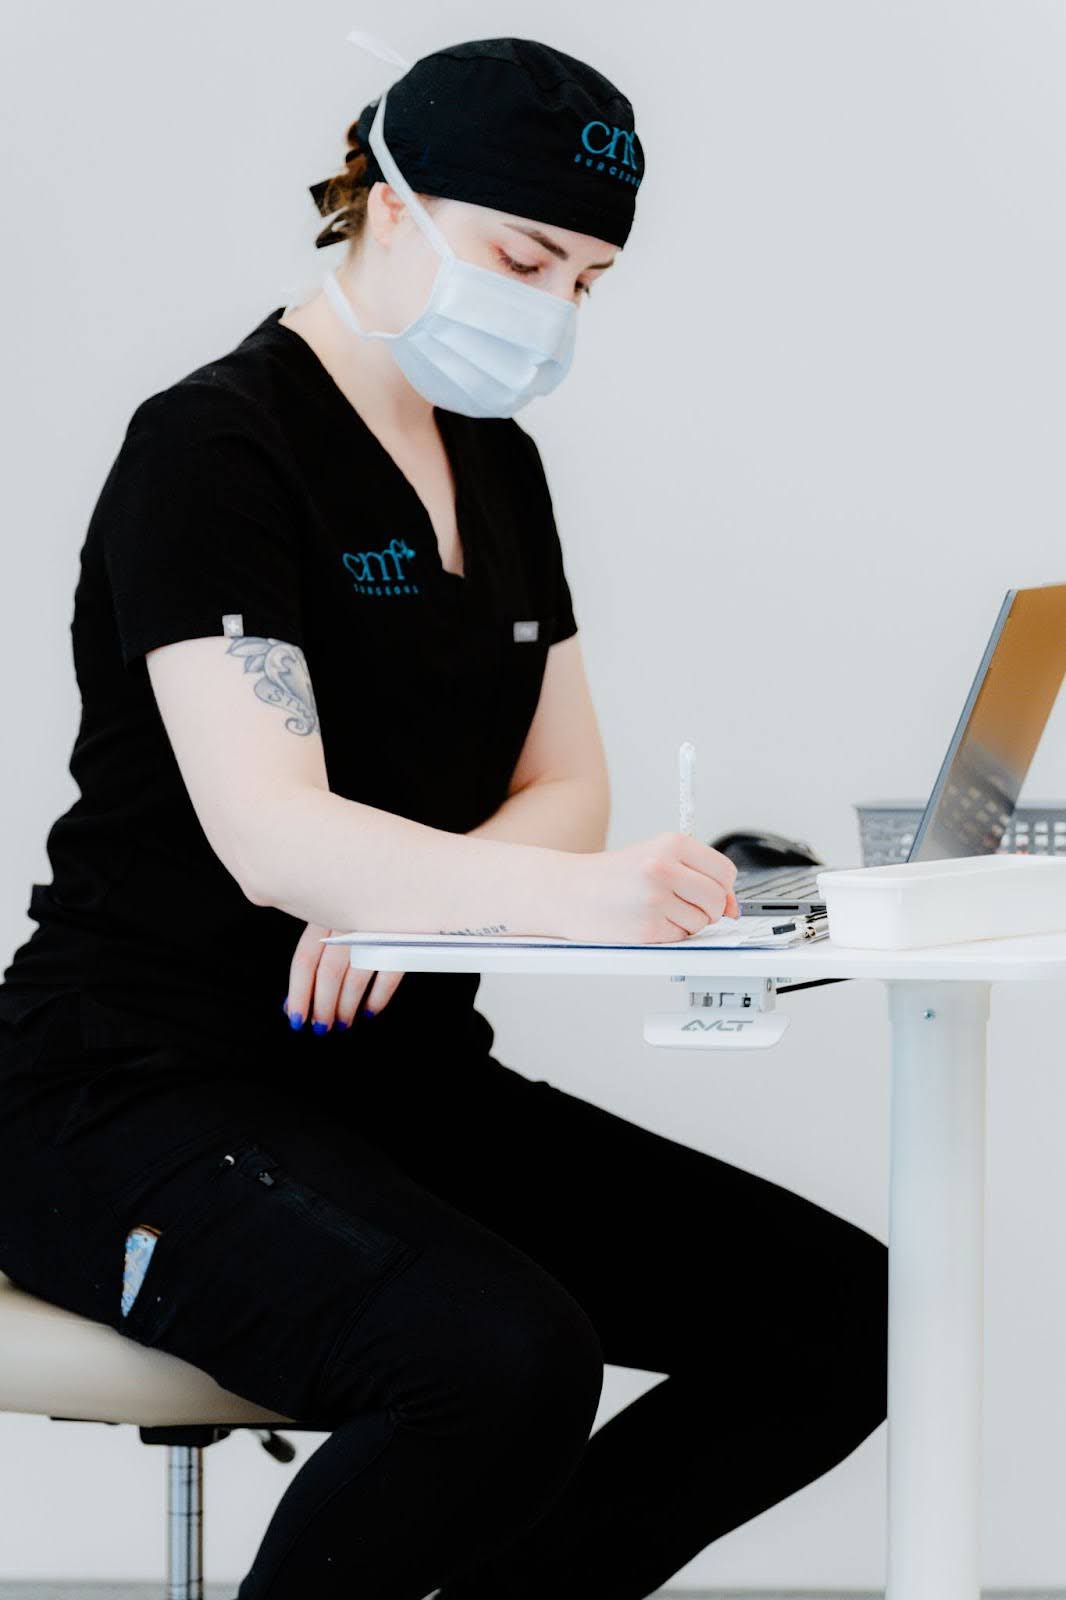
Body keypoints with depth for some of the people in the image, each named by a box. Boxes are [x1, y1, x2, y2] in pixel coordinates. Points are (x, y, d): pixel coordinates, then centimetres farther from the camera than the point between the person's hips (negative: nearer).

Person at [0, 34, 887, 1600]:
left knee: (841, 1315, -8)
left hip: (399, 1079, 8)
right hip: (147, 1096, -8)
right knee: (506, 1358, -35)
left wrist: (412, 896, -13)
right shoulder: (213, 444, -13)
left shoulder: (500, 466, 14)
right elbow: (270, 832, -25)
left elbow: (566, 793, 10)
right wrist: (575, 894, -42)